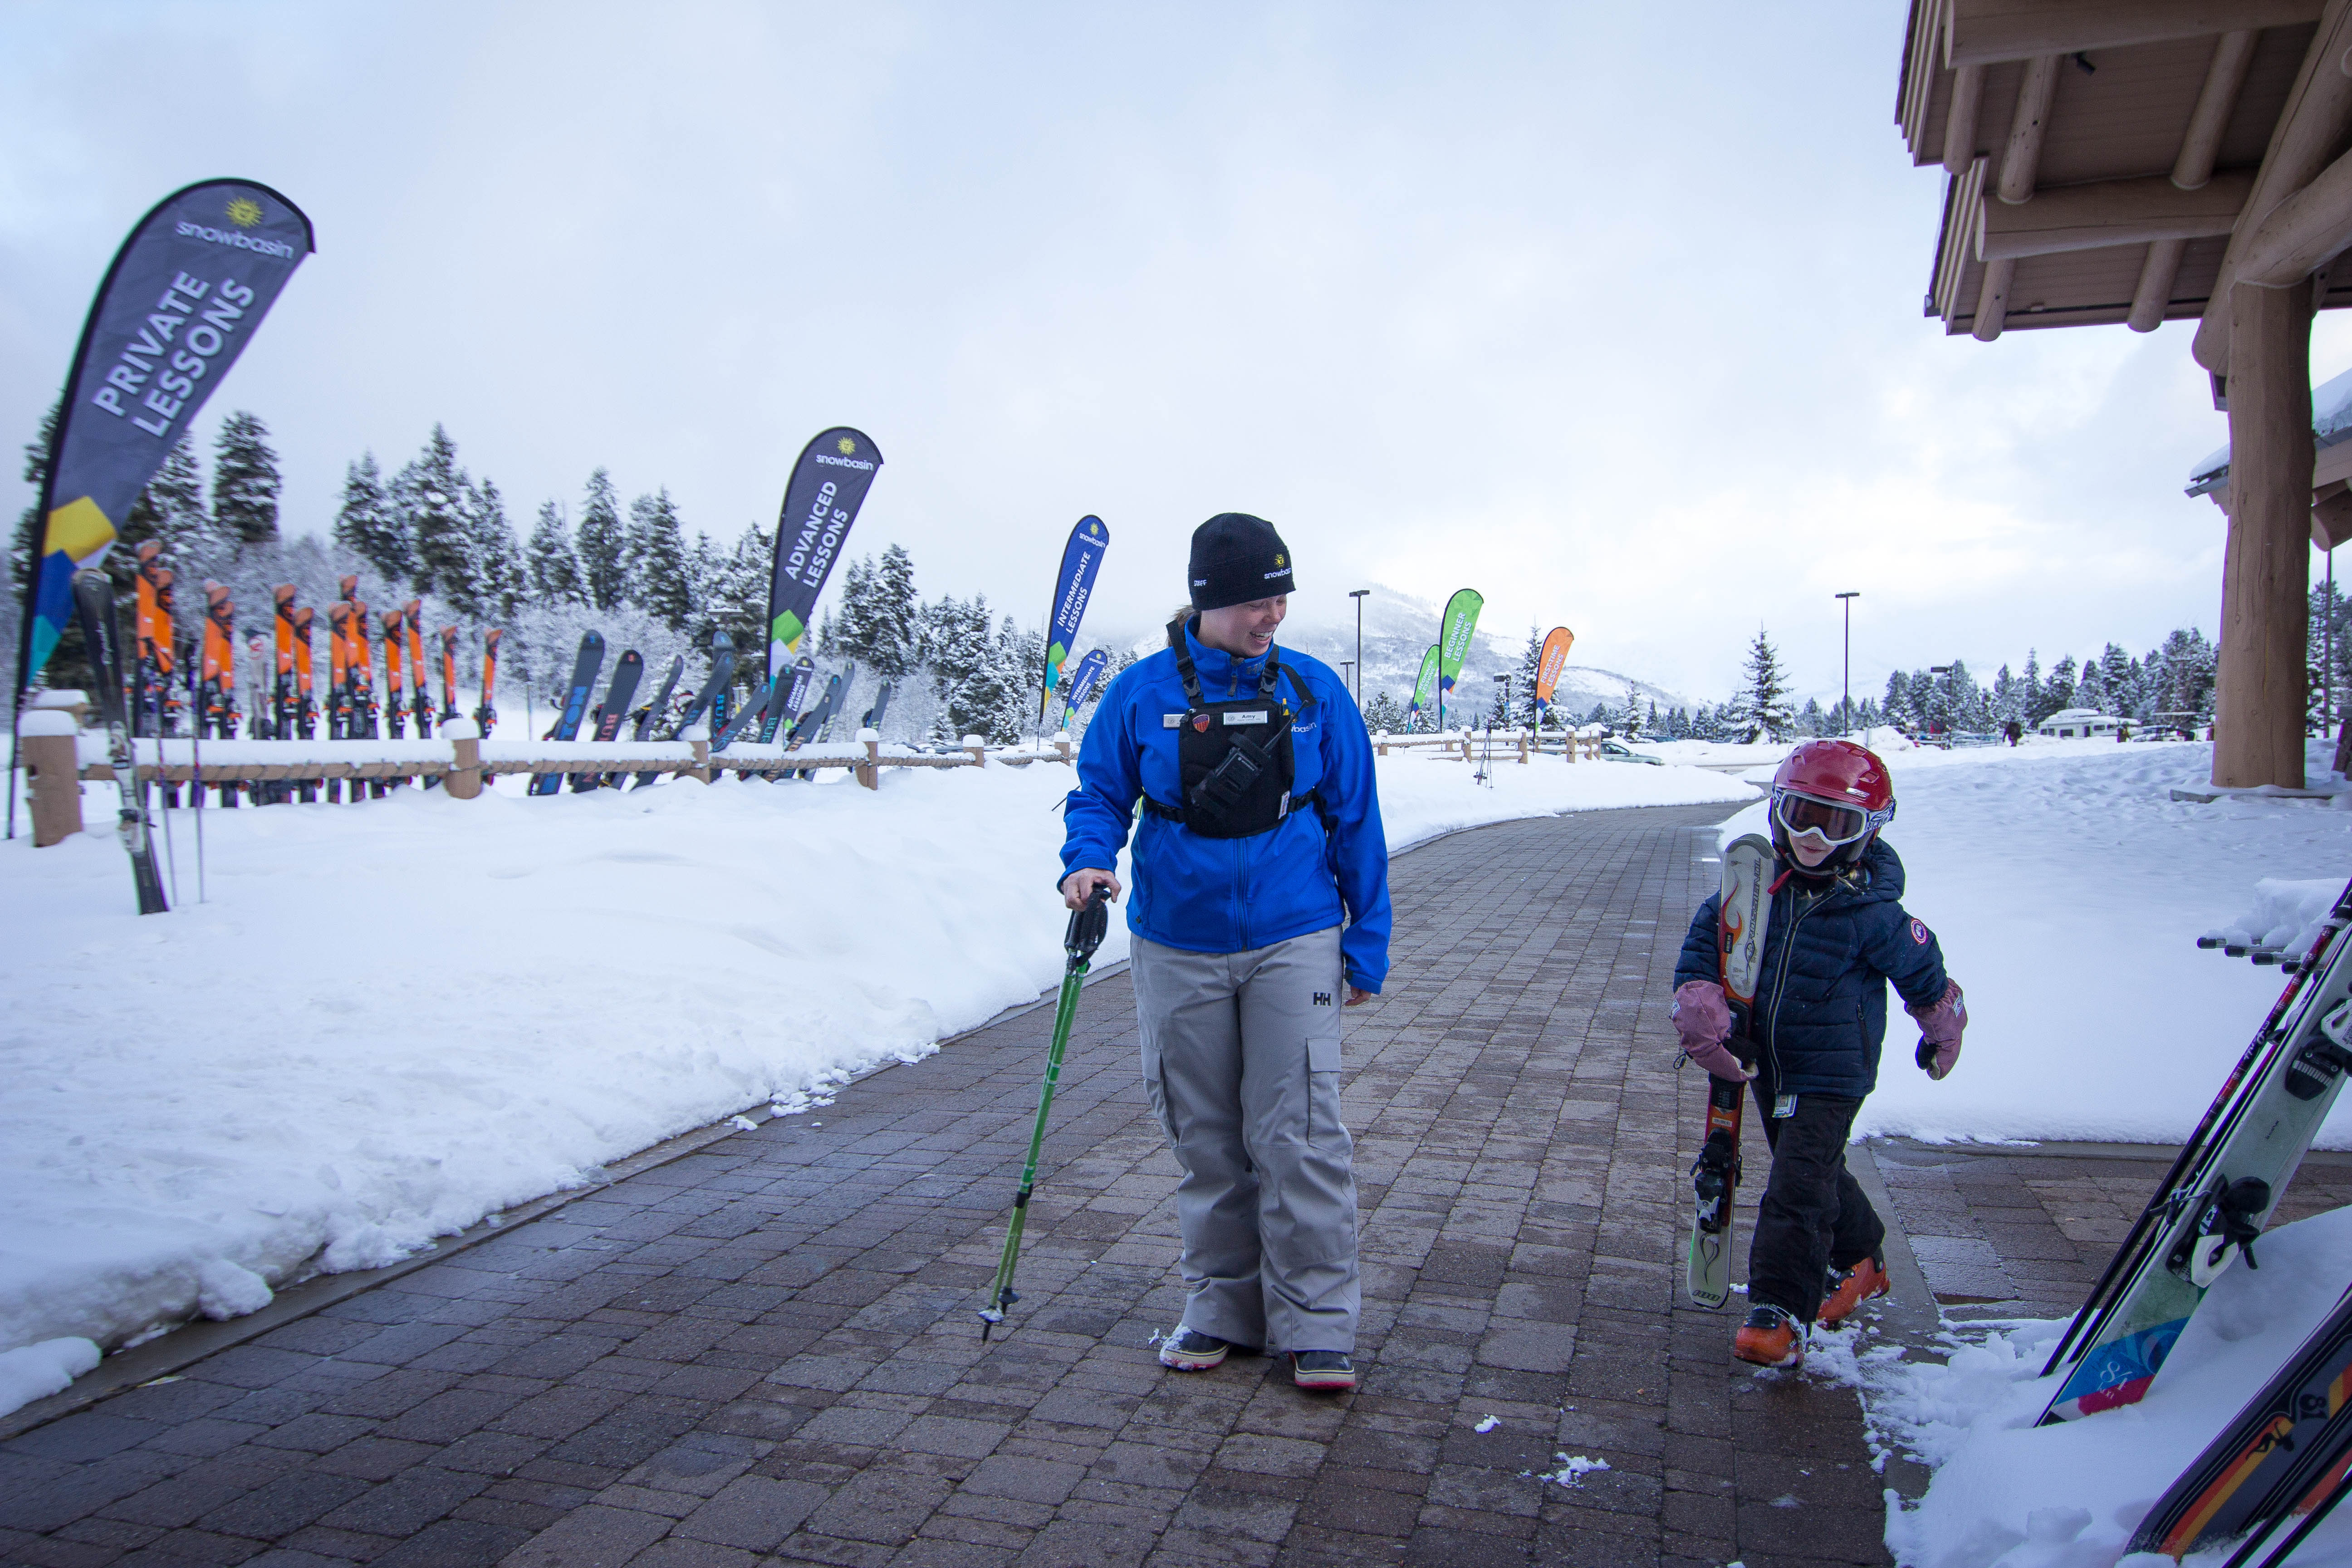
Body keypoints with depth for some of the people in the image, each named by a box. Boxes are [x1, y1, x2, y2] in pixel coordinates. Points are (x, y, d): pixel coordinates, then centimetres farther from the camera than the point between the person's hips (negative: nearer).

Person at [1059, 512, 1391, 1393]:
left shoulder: (1314, 691, -1)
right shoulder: (1143, 693, -3)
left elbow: (1355, 823, 4)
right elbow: (1100, 792, 7)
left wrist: (1366, 944, 4)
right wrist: (1087, 857, -14)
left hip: (1294, 943, -1)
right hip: (1177, 947, 1)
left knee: (1299, 1138, -3)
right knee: (1205, 1141, 12)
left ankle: (1317, 1325, 11)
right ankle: (1221, 1305, 27)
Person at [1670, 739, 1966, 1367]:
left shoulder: (1870, 913, -16)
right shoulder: (1759, 886, -8)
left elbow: (1922, 973, 1)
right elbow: (1707, 932, 2)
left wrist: (1942, 1032, 16)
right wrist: (1699, 1001, -12)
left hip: (1832, 1072, -5)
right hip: (1767, 1060, 5)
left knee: (1798, 1186, -11)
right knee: (1818, 1171, 22)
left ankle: (1780, 1310, -4)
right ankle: (1859, 1258, 44)